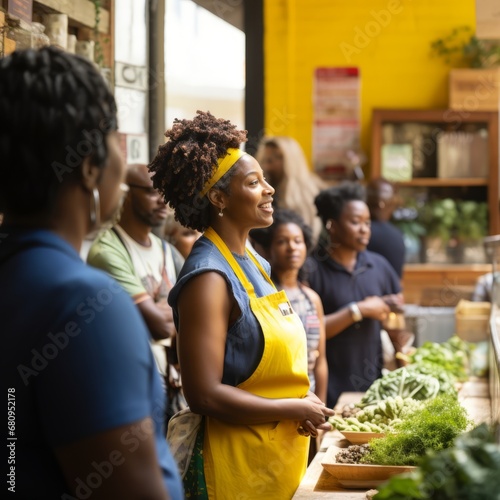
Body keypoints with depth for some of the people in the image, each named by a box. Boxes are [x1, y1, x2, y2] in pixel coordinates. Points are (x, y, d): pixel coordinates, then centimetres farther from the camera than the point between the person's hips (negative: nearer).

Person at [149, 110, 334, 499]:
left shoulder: (257, 265, 9)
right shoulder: (209, 278, -18)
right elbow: (205, 395, -23)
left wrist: (306, 405, 1)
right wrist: (296, 409, -15)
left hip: (282, 458, 8)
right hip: (236, 467, -8)